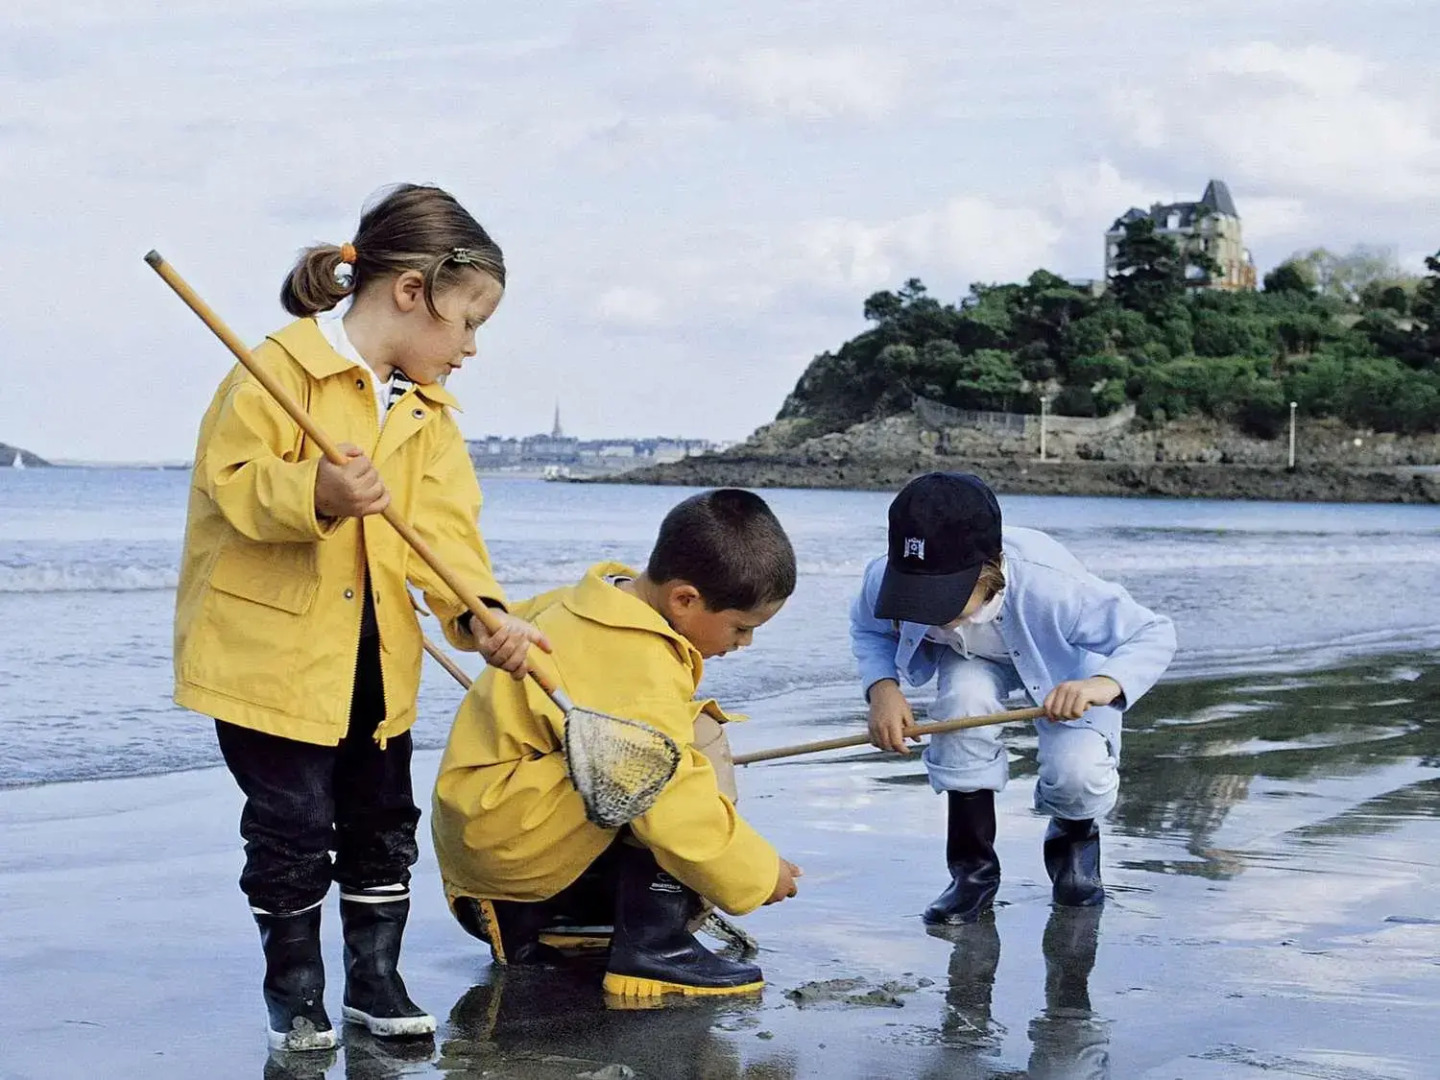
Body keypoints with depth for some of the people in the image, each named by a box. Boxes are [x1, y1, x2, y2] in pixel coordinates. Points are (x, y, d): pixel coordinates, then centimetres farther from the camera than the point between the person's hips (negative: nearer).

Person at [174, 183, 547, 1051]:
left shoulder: (429, 413, 9)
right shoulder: (282, 370, -13)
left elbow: (445, 527, 0)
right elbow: (229, 478, -18)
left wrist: (482, 611, -16)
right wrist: (315, 495, -35)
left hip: (378, 655, 7)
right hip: (272, 648, -7)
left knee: (383, 820, 12)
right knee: (294, 826, 0)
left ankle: (375, 978, 26)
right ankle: (295, 990, 18)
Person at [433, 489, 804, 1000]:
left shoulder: (595, 601, 6)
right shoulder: (638, 673, -26)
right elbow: (678, 808, -30)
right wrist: (760, 875, -16)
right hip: (513, 840, -11)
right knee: (698, 741, -21)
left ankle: (516, 916, 15)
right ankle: (653, 948, -17)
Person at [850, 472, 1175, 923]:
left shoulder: (1049, 585, -45)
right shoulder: (886, 579, -34)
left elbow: (1154, 634, -34)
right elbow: (868, 629, -8)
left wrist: (1106, 684, -55)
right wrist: (882, 688, -29)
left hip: (1067, 667, -2)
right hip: (972, 659, 3)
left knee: (1078, 774, -27)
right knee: (963, 699, -33)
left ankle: (1073, 837, 16)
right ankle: (972, 865, -10)